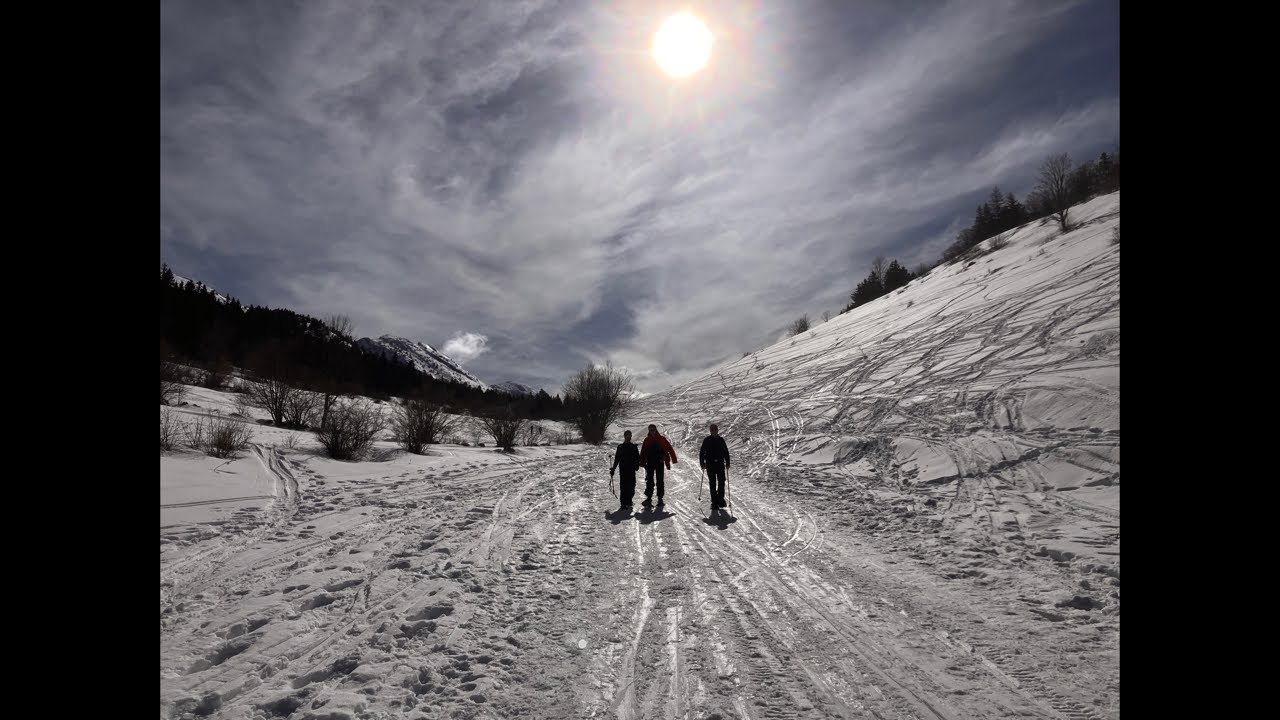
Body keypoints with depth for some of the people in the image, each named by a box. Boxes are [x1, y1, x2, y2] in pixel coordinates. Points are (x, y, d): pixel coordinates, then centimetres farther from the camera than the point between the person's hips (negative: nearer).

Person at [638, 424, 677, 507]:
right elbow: (643, 452, 9)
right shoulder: (647, 440, 8)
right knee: (649, 481, -2)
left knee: (660, 481, 3)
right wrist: (642, 462, 2)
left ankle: (660, 498, 9)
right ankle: (649, 498, -1)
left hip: (659, 463, -1)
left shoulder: (661, 439, 2)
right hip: (650, 463, 2)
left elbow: (670, 449, 2)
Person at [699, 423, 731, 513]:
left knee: (721, 482, 0)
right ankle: (714, 502, 5)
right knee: (712, 483, -1)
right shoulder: (706, 440, 1)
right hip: (710, 464, -2)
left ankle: (720, 498, 20)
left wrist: (727, 463, 7)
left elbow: (726, 452, 13)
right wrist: (702, 463, -4)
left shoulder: (721, 440, 7)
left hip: (720, 464, 2)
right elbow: (701, 452, 3)